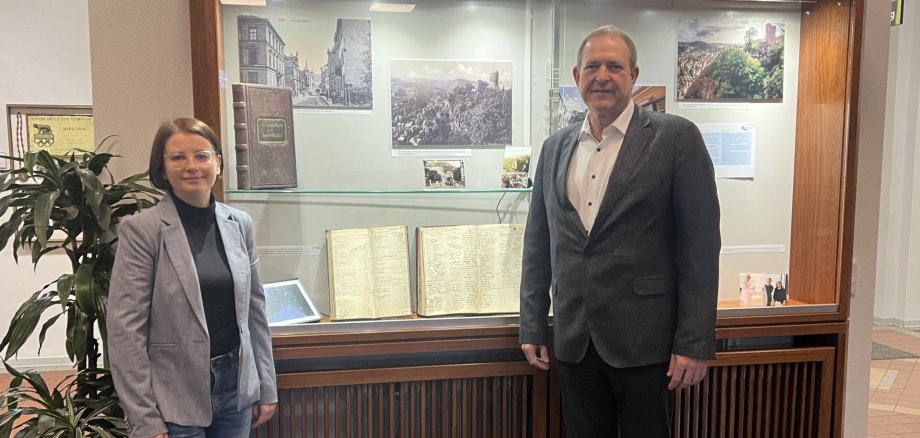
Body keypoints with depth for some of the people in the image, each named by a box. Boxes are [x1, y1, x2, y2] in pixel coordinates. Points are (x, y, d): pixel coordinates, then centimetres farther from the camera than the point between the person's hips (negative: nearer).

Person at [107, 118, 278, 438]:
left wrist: (266, 386, 8)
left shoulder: (239, 224, 3)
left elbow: (255, 309, 8)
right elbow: (125, 329, -12)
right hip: (174, 398, -4)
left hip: (236, 386, 4)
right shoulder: (141, 230, -10)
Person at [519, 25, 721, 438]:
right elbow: (537, 243, 11)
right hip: (573, 341, 4)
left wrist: (694, 342, -11)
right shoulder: (555, 147, 8)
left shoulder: (676, 138, -6)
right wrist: (532, 326, 9)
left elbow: (700, 246, -8)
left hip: (644, 340, -4)